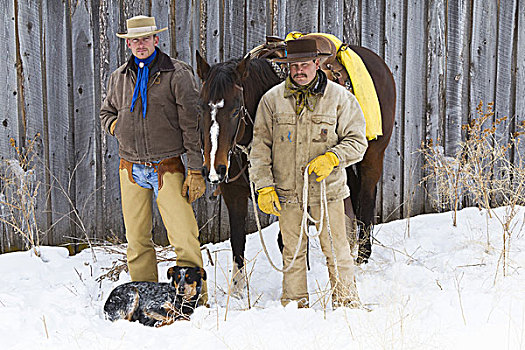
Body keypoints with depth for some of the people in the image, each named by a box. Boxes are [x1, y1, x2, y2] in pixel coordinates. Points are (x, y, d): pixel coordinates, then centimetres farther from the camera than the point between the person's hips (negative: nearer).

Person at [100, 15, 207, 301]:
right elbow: (106, 112, 28)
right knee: (137, 240, 9)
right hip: (131, 169, 4)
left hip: (168, 168, -4)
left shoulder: (177, 74, -3)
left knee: (184, 237, -11)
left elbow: (192, 124, -5)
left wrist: (195, 170, -9)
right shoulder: (119, 77, 11)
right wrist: (116, 126, 4)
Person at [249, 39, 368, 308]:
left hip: (327, 188, -2)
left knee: (335, 250, 2)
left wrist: (332, 158, -17)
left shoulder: (339, 97, -1)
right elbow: (260, 146, 4)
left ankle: (346, 301, 17)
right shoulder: (272, 99, 3)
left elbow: (357, 141, 0)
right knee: (292, 252, 11)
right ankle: (294, 303, 25)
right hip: (286, 191, 2)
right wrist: (264, 185, -4)